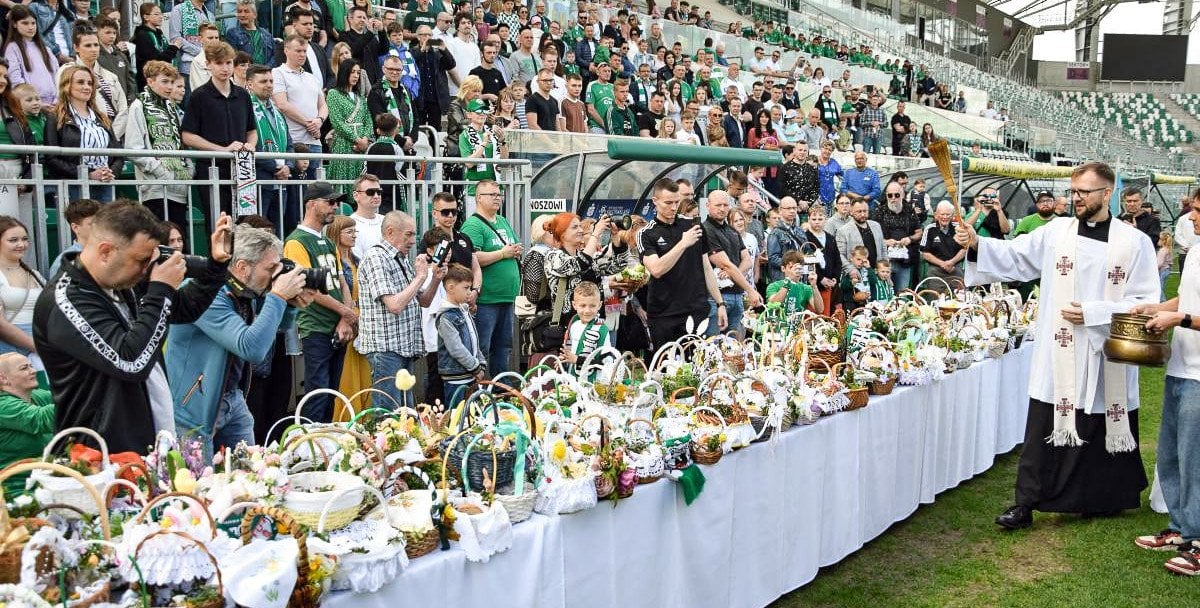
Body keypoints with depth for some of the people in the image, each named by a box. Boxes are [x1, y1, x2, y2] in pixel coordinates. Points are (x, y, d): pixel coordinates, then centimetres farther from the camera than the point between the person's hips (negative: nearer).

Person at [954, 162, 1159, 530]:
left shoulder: (1134, 243, -2)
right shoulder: (1056, 232, 4)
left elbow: (1146, 302, -5)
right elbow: (1013, 256, 1)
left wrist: (1093, 313, -15)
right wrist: (976, 244, -16)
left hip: (1108, 358, -1)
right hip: (1059, 357, 1)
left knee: (1106, 431, 12)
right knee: (1044, 430, 2)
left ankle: (1105, 500, 32)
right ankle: (1025, 504, 9)